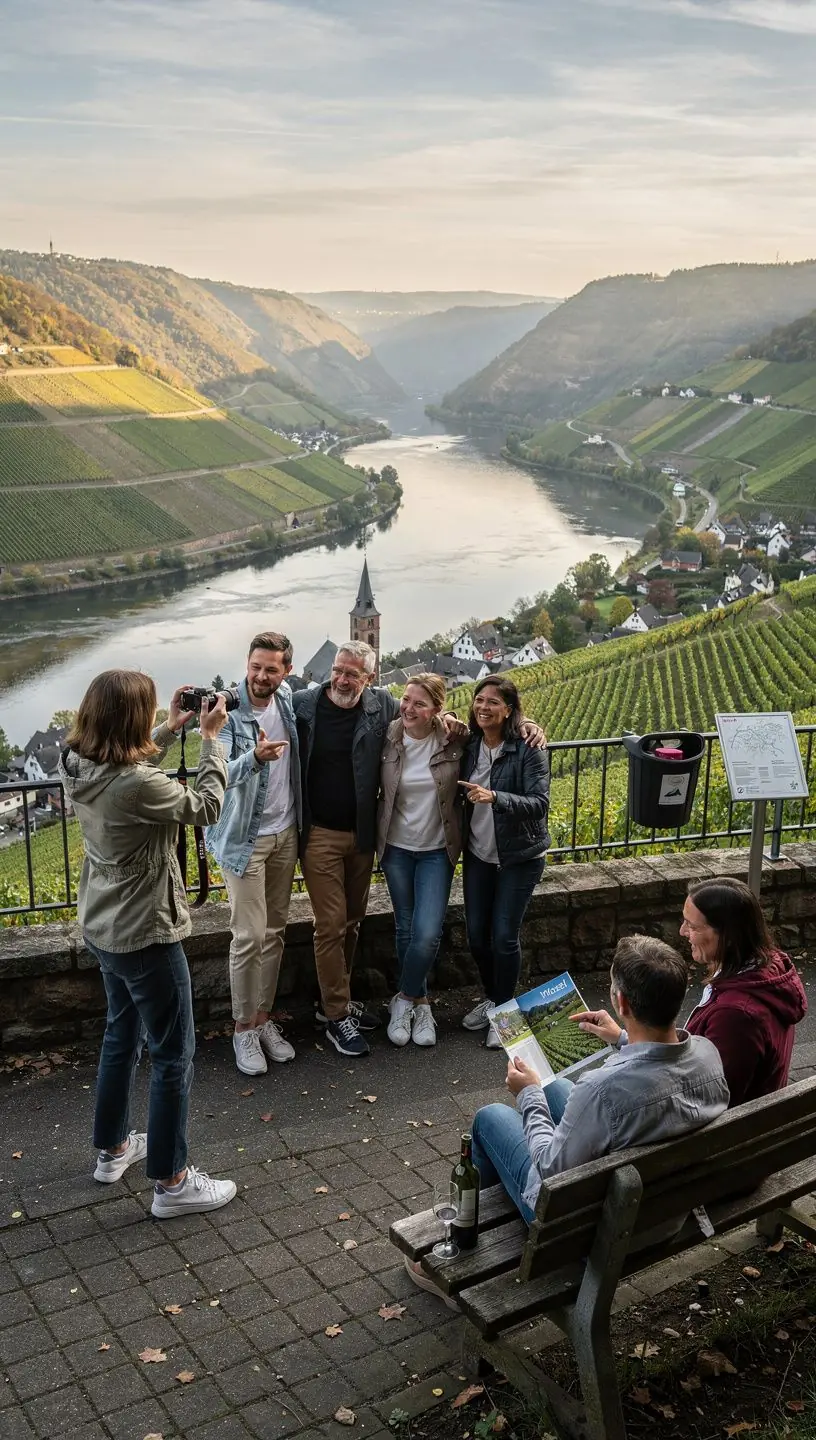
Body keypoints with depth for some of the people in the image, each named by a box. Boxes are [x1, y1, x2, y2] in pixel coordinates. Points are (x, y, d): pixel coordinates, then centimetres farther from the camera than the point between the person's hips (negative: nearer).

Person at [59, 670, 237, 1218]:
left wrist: (172, 729, 12)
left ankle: (113, 1149, 42)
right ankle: (171, 1182, 17)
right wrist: (212, 738, -7)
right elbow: (207, 807, -15)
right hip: (146, 934, -9)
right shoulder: (138, 784, -31)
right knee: (174, 1055, 5)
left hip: (103, 927, 9)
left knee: (122, 1036, 26)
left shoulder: (80, 767, -5)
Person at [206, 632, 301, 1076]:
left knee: (274, 932, 11)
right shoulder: (228, 713, -17)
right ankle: (243, 1028, 9)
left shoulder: (287, 701, 0)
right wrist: (255, 758, -44)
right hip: (244, 836, -6)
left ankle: (264, 1019, 23)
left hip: (286, 833, 6)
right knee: (249, 935, -6)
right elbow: (221, 775, -25)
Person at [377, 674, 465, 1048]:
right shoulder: (388, 738, -10)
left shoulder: (454, 739, -13)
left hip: (437, 850, -1)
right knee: (405, 930, 10)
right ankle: (420, 1003, 31)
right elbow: (375, 787, 1)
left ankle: (405, 1000, 15)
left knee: (427, 935, -10)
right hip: (396, 847, 2)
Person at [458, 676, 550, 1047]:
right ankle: (491, 999, 32)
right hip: (478, 855, 5)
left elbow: (540, 803, -22)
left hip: (519, 858, -5)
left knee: (503, 937, -4)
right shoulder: (469, 747, -1)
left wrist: (494, 798, -38)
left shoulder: (528, 750, -16)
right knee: (476, 934, 8)